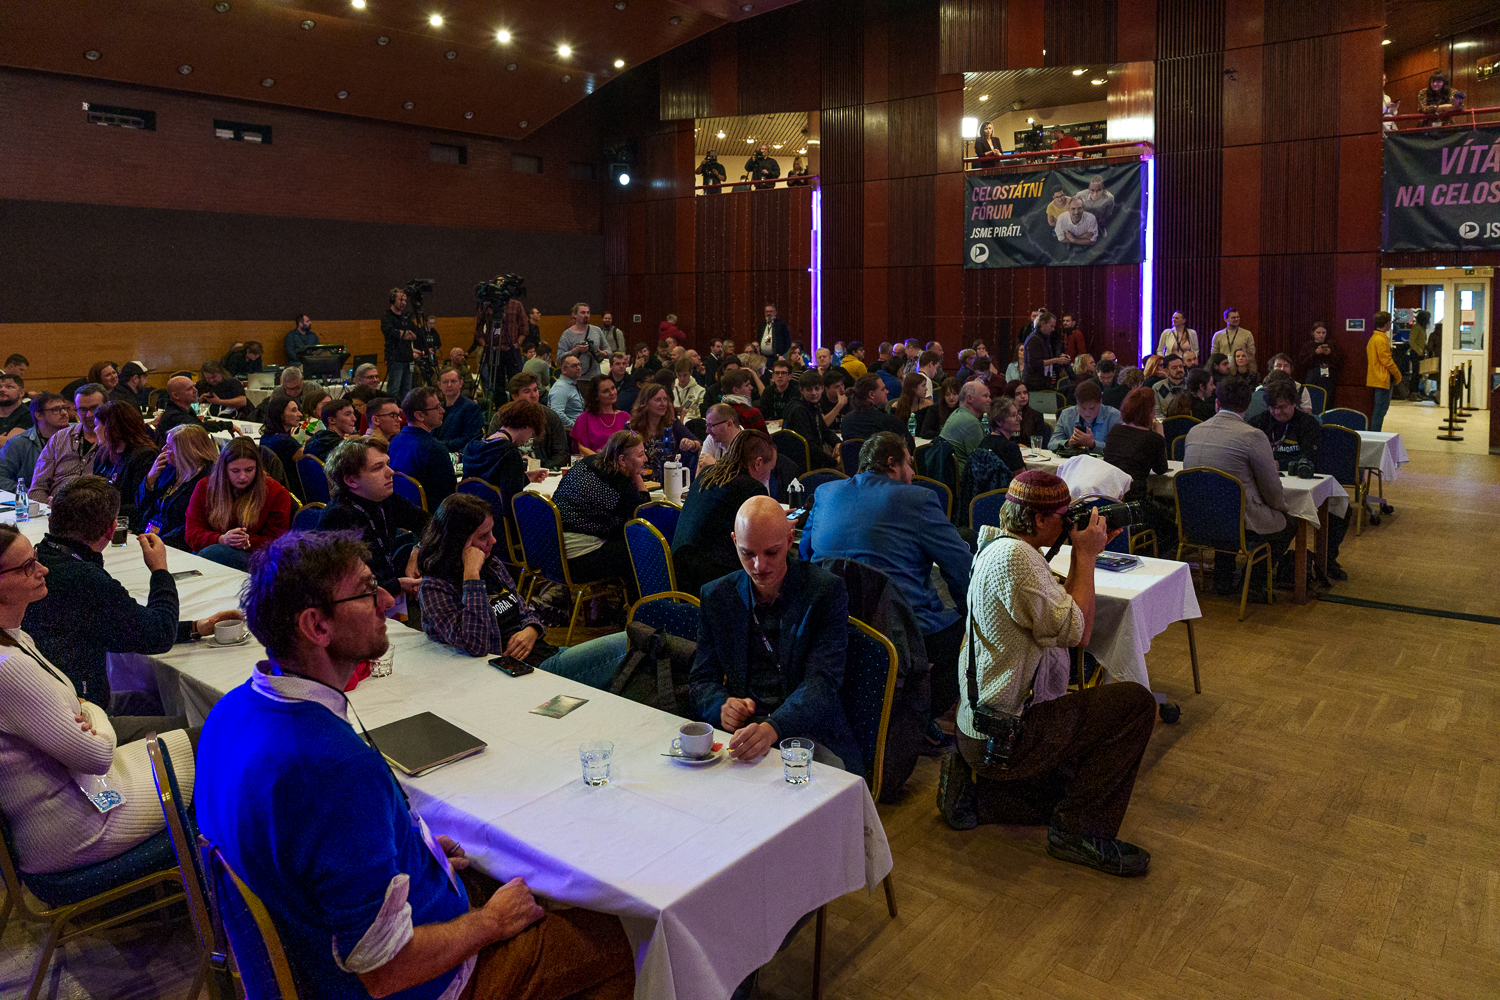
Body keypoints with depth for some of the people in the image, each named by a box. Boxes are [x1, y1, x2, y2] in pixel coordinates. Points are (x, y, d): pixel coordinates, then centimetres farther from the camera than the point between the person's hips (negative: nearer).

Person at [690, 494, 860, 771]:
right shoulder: (717, 595, 7)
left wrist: (773, 728, -32)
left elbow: (822, 681, -13)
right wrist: (721, 706, -14)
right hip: (740, 730, 2)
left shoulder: (827, 590, -3)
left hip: (810, 734, -1)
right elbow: (702, 679, 11)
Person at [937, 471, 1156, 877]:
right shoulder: (1015, 557, -23)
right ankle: (1079, 831, -4)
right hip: (1005, 735, -11)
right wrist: (1086, 555, -12)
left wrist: (1085, 555, 8)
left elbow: (1060, 612, 15)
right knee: (1136, 702, -8)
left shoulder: (998, 546, 11)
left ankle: (973, 790, 16)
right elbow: (1077, 632, -21)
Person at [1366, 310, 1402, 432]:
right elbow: (1387, 361, -16)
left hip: (1377, 379, 10)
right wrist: (1398, 375, -4)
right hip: (1382, 379, -10)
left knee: (1380, 409, 13)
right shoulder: (1381, 340, -16)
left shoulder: (1373, 338, 15)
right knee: (1380, 410, -7)